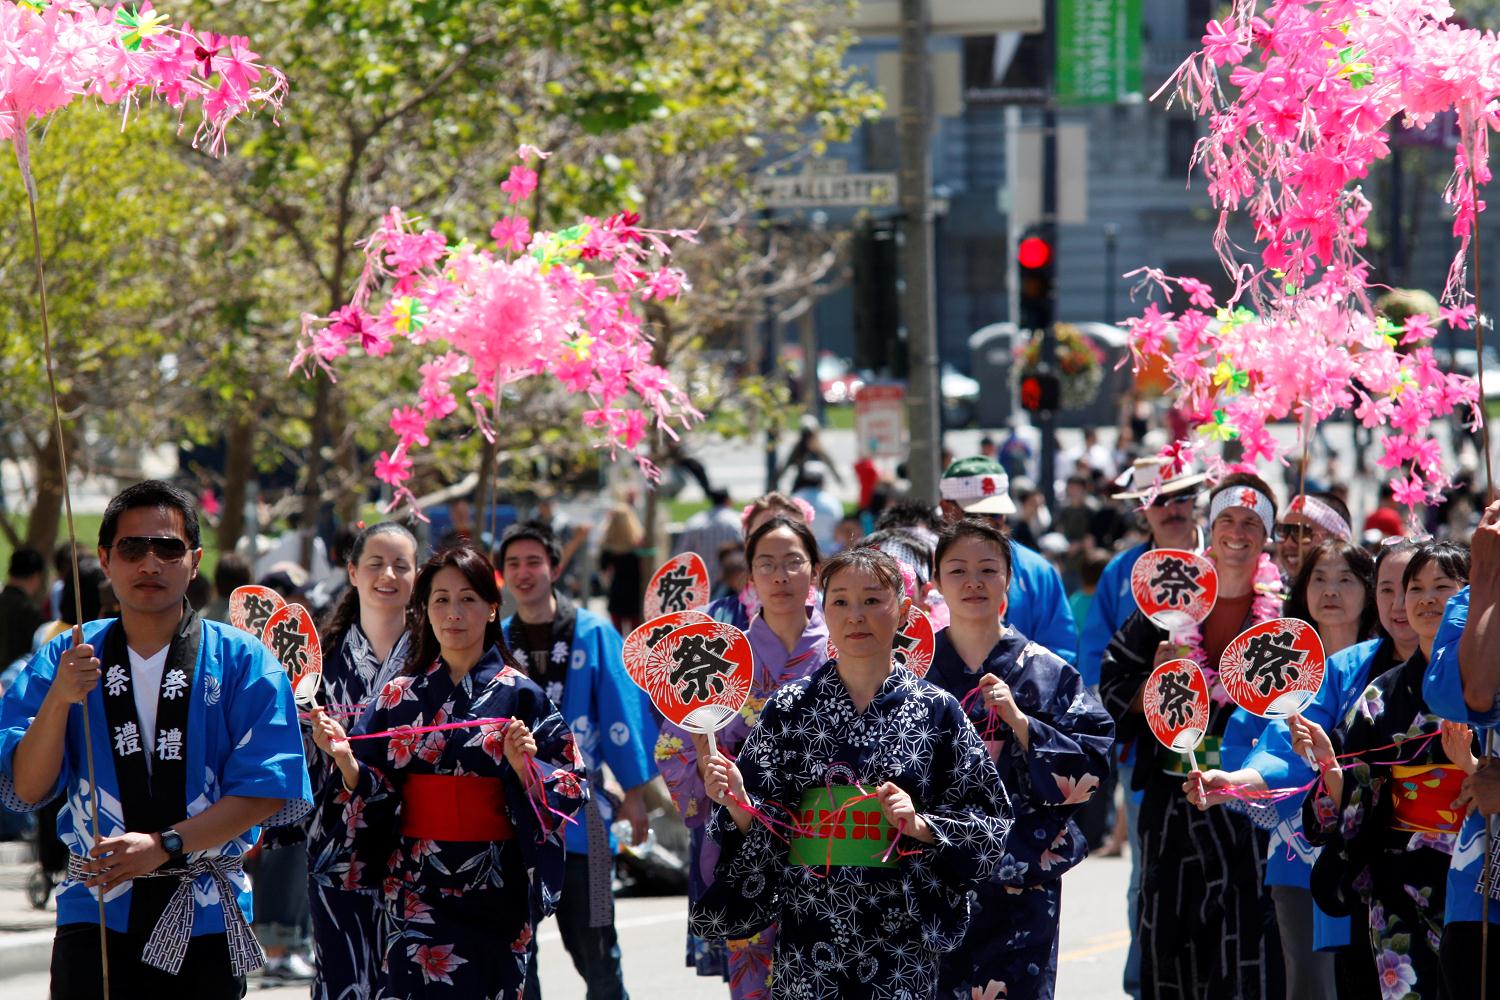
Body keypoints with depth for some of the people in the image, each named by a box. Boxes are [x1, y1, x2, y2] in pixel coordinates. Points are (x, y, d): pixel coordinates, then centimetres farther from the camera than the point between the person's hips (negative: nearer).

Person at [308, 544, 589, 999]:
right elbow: (371, 795, 7)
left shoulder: (520, 696, 1)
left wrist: (524, 767, -19)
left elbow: (570, 788, -1)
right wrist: (344, 759, -11)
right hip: (417, 889, 1)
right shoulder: (398, 697, 7)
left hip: (496, 892, -1)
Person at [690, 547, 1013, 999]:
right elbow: (758, 827, 7)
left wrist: (920, 824, -13)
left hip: (901, 932, -1)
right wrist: (735, 800, -14)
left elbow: (989, 822, 2)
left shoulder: (937, 710, 2)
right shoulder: (789, 707, 5)